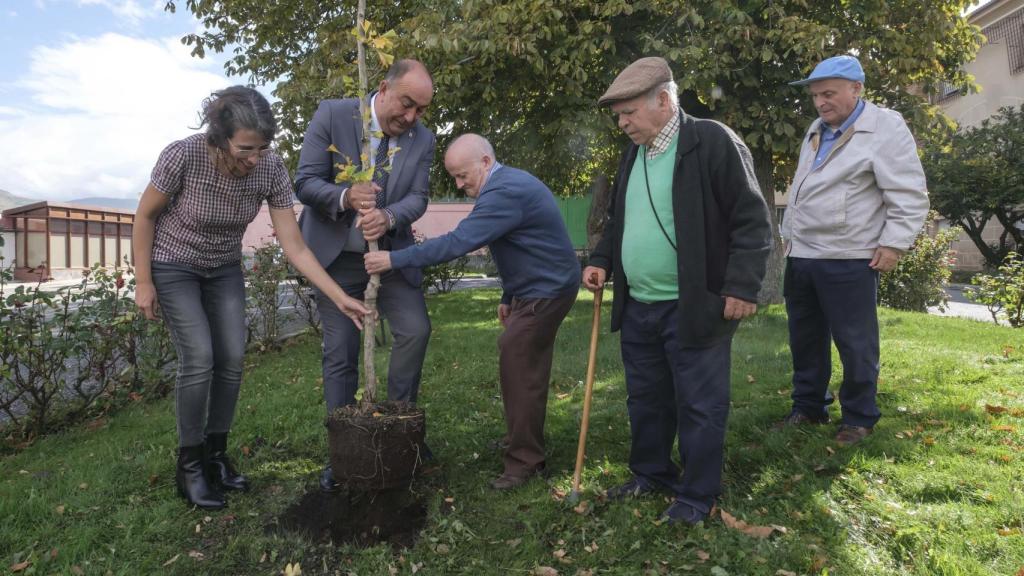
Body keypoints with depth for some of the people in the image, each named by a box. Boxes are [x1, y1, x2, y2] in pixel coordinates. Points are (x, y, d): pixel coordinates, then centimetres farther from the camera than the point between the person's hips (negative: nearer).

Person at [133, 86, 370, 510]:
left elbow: (294, 246, -19)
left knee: (232, 359, -3)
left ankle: (216, 458, 16)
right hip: (173, 266, -3)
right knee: (199, 359, -14)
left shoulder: (271, 169, -22)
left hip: (224, 269, 4)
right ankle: (189, 468, 4)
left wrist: (340, 298, -24)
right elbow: (145, 216, -14)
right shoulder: (182, 156, -31)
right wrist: (143, 283, -12)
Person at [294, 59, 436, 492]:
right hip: (336, 256, -2)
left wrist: (388, 217, -30)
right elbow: (305, 181, -15)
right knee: (340, 354, 2)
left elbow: (417, 198, -8)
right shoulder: (332, 115, -13)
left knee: (415, 329, -10)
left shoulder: (422, 139, -4)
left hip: (391, 253, 3)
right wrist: (346, 197, -35)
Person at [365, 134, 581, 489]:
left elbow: (458, 242, -31)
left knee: (518, 365, -9)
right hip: (536, 287, 11)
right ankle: (523, 439, 32)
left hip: (548, 290, -11)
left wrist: (394, 259, -28)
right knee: (520, 360, 17)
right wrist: (509, 297, 22)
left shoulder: (505, 192, -25)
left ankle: (525, 461, 1)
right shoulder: (508, 184, 10)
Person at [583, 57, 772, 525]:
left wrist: (742, 286, -17)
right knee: (645, 399, 19)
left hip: (693, 308, -7)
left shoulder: (713, 141, -10)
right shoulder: (633, 153, 13)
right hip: (638, 307, 8)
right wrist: (601, 260, 8)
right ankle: (650, 473, 37)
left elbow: (751, 220, -12)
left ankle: (697, 495, 21)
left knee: (699, 406, 5)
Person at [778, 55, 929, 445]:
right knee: (805, 339, 14)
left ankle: (859, 418, 18)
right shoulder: (816, 130, 15)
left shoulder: (885, 127, -8)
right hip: (801, 255, 7)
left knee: (854, 343, 3)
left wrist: (894, 243, -15)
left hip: (848, 259, -7)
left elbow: (910, 194, -11)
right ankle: (808, 408, 28)